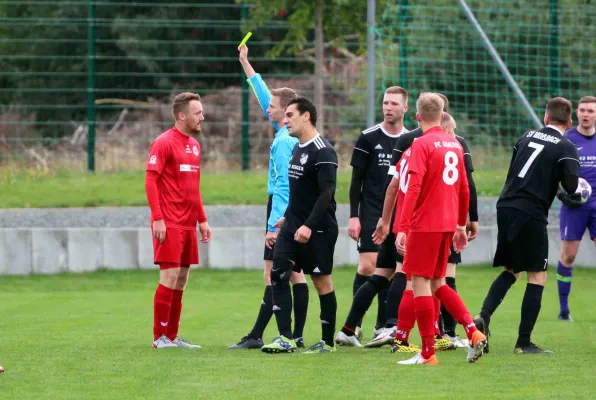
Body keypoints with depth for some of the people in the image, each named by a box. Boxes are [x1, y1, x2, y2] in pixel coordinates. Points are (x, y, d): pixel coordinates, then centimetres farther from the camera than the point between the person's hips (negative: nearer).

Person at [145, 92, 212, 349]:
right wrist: (158, 218, -19)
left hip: (188, 224, 8)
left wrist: (202, 219, 18)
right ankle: (160, 337, -4)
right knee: (170, 277, -9)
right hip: (169, 224, -8)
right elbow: (150, 180, -12)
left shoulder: (194, 145, 16)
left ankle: (172, 337, 13)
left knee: (182, 279, 8)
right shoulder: (164, 143, -8)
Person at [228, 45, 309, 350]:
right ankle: (296, 335, 9)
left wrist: (273, 225, -21)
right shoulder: (293, 135, 11)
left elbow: (283, 187, -20)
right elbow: (263, 94, 23)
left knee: (273, 276, -9)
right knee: (295, 274, 8)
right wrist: (245, 64, 30)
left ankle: (256, 335, -9)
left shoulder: (283, 142, -15)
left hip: (283, 214, -9)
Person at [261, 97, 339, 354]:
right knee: (278, 274, -4)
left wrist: (309, 226, -27)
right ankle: (286, 338, -6)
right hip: (293, 226, 8)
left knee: (321, 280, 1)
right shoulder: (298, 149, 13)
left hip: (317, 229, -8)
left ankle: (328, 342, 10)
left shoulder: (323, 152, -14)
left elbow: (326, 193, -21)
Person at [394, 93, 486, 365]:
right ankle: (473, 332, 4)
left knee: (420, 283, -1)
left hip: (425, 224, -7)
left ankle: (427, 353, -1)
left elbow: (413, 188, -18)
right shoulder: (454, 144, 11)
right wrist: (461, 225, 27)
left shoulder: (422, 144, -10)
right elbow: (464, 189, 17)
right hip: (448, 224, 7)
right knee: (437, 284, 17)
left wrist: (402, 228, -20)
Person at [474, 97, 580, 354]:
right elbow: (571, 186, -15)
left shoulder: (527, 137, 12)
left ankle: (484, 316, -2)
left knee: (510, 271, 19)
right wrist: (574, 190, 8)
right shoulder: (565, 147, -5)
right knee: (537, 276, 3)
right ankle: (524, 342, -1)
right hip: (531, 215, -6)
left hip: (505, 208, 6)